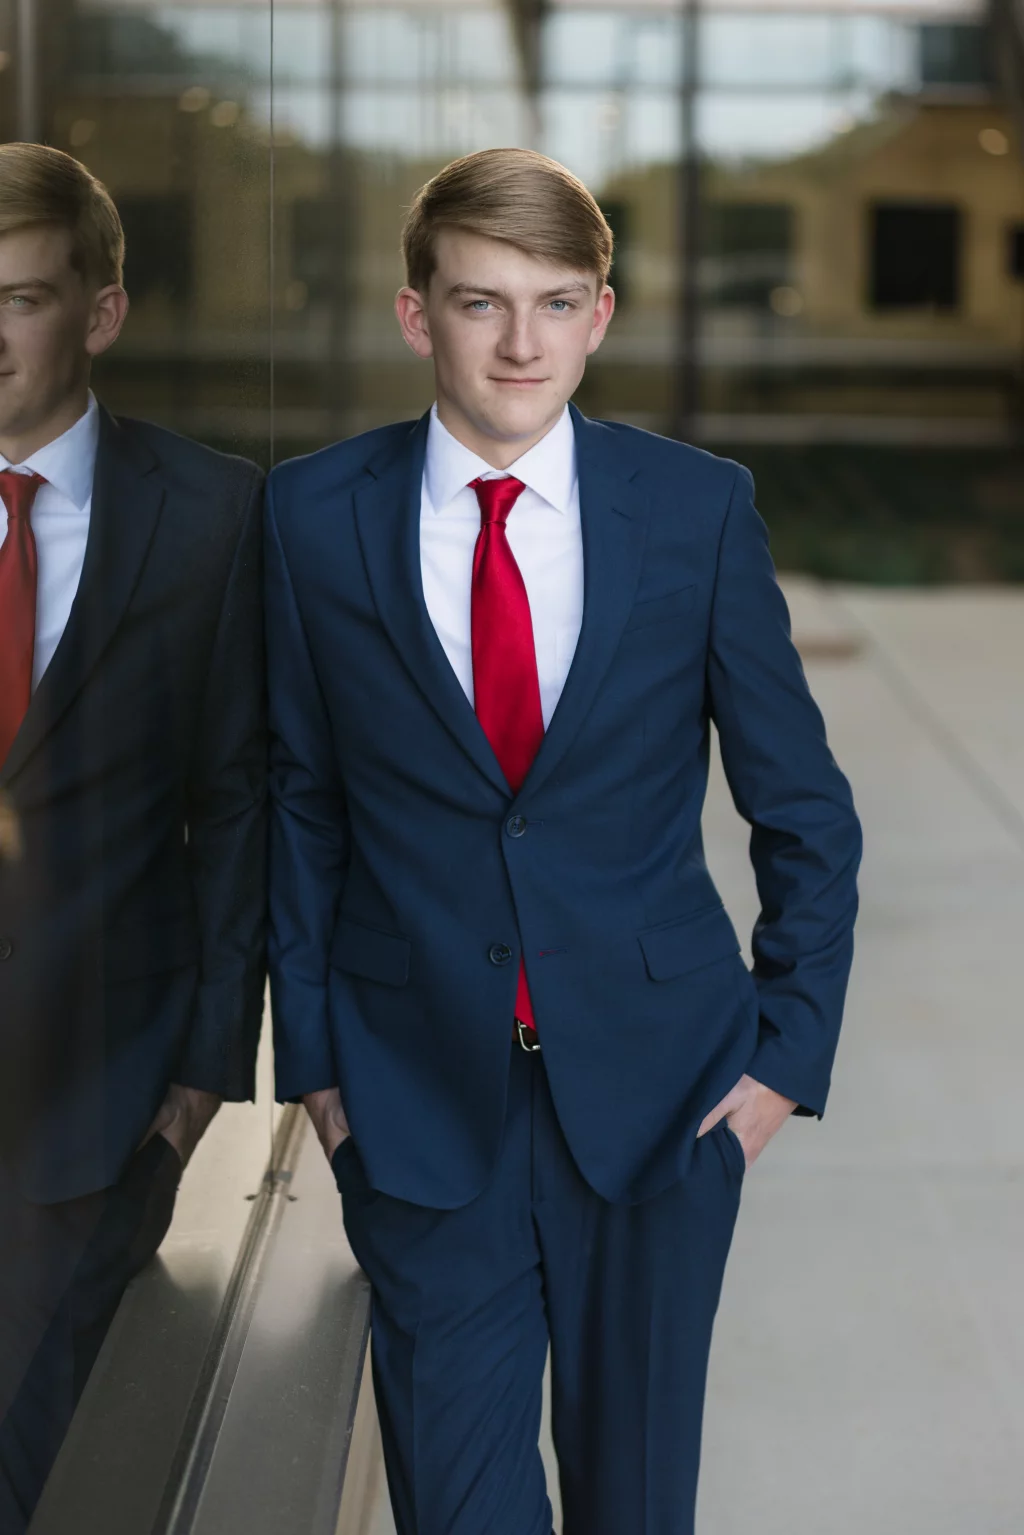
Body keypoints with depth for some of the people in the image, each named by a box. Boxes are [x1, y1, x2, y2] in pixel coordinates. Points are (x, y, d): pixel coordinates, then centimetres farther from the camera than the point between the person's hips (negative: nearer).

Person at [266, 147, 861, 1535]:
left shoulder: (700, 508, -5)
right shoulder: (316, 515, -4)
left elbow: (803, 809, 1)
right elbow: (301, 803, 2)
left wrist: (791, 1046, -3)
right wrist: (312, 1053, 1)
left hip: (658, 1084, 0)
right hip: (417, 1094, 0)